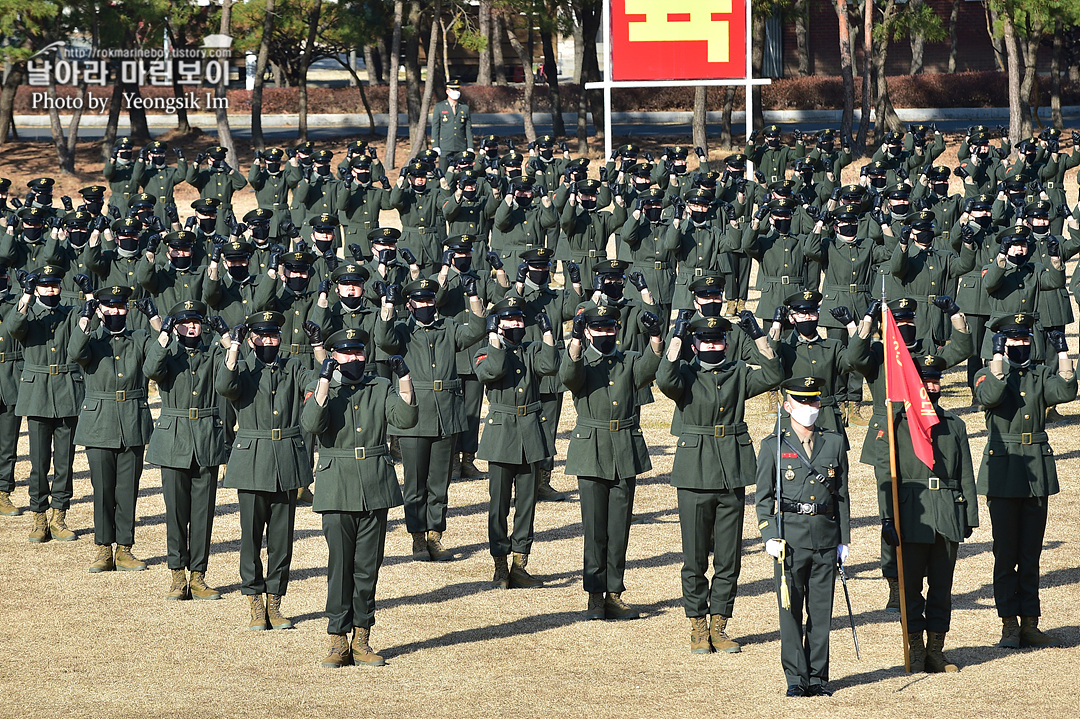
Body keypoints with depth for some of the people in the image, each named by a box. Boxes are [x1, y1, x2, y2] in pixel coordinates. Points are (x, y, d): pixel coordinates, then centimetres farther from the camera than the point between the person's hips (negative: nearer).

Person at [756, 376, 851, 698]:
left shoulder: (834, 443, 9)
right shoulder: (773, 446, 3)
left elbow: (842, 495, 13)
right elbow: (763, 497, 3)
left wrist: (844, 539, 9)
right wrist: (770, 536, -8)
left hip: (826, 536, 2)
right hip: (790, 537, -2)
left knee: (821, 611, 5)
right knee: (791, 612, -1)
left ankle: (818, 677, 12)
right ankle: (796, 679, 5)